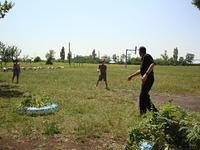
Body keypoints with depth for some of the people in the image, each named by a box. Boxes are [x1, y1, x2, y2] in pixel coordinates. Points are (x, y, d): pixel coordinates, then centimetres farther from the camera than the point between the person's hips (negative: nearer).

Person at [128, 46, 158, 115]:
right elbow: (140, 71, 30)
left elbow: (152, 64, -27)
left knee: (143, 96, -6)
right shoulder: (143, 59, 20)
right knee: (145, 95, 15)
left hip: (148, 79, -10)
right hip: (146, 80, 10)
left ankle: (143, 112, 1)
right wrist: (131, 76, 32)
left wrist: (146, 74, -36)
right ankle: (153, 110, 23)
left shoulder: (147, 56, -9)